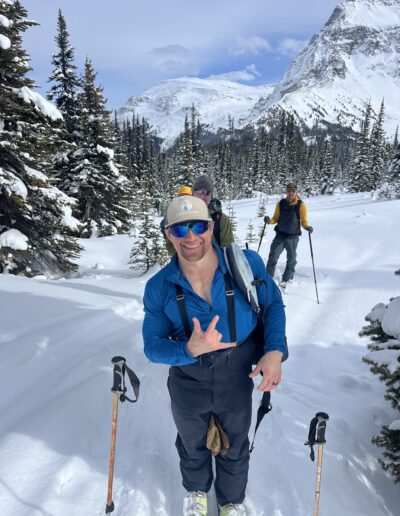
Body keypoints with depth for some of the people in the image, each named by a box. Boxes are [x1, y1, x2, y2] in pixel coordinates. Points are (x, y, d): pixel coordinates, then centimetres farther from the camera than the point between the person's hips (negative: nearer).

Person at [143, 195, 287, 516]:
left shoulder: (247, 264, -20)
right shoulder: (159, 287, -18)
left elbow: (273, 305, -5)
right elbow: (153, 345, -12)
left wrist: (275, 351, -19)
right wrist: (190, 349, -32)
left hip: (236, 379, 0)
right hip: (187, 382, 1)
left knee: (235, 447, 26)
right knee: (192, 445, 29)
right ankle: (196, 490, 64)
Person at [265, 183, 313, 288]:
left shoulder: (301, 205, -5)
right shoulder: (281, 204, 1)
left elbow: (304, 221, 0)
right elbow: (276, 219, 8)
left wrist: (308, 227, -21)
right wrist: (269, 221, -13)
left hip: (293, 237, -1)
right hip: (280, 235, 1)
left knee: (291, 259, 9)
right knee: (273, 256, -6)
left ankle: (286, 280, 26)